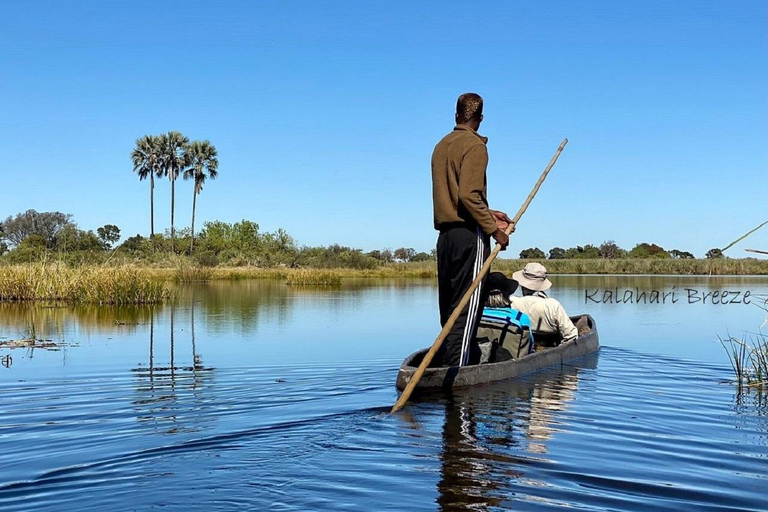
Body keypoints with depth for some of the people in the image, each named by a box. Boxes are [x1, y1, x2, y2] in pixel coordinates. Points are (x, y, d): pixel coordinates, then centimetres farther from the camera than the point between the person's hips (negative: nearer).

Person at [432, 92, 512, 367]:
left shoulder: (440, 146, 18)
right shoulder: (474, 145, -7)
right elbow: (468, 195, -18)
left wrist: (488, 215, 20)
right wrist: (494, 230, -12)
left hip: (445, 235, 8)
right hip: (469, 235, -8)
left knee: (449, 309, 10)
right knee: (467, 308, -7)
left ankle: (445, 362, 13)